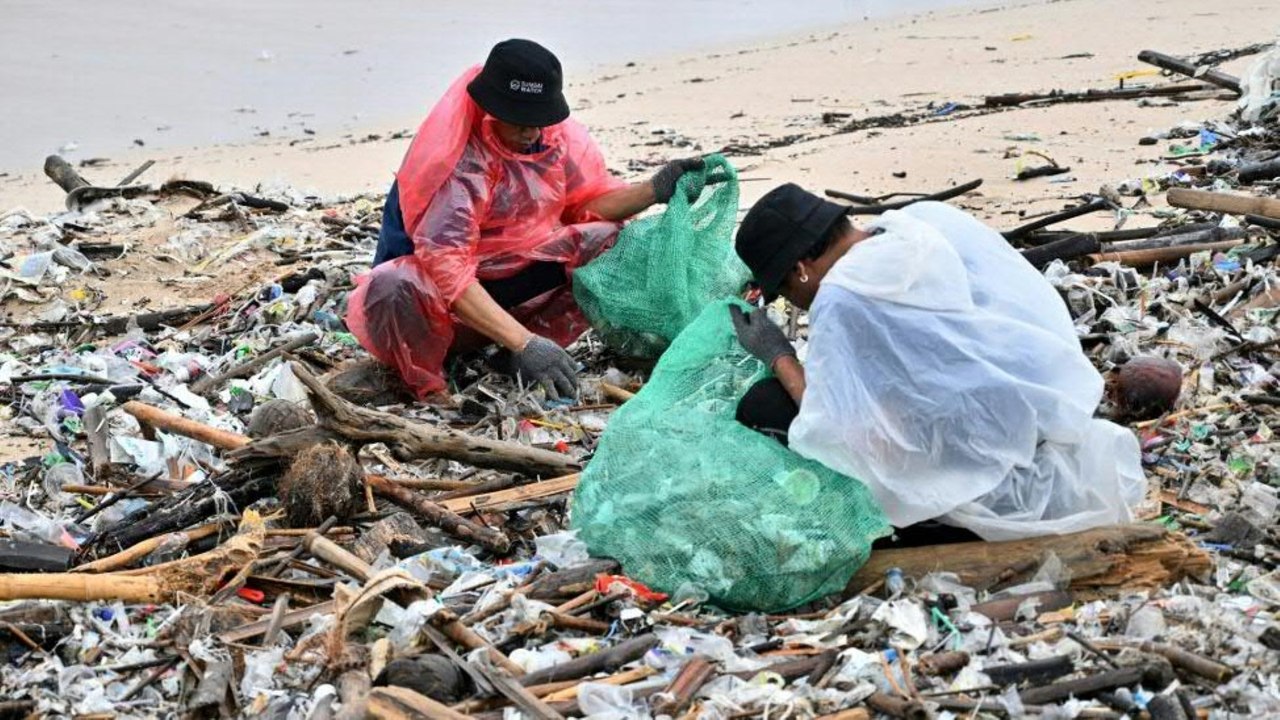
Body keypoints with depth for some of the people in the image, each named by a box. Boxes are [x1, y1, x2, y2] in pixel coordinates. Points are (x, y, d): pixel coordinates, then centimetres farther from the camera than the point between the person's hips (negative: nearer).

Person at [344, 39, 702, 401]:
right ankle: (428, 388, -11)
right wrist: (523, 343, -39)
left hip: (518, 283, 6)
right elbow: (445, 267, -33)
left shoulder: (555, 134, -5)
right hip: (447, 303, -6)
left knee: (612, 242, -10)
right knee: (393, 290, -39)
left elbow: (586, 203, 7)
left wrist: (655, 188, -12)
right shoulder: (457, 157, -25)